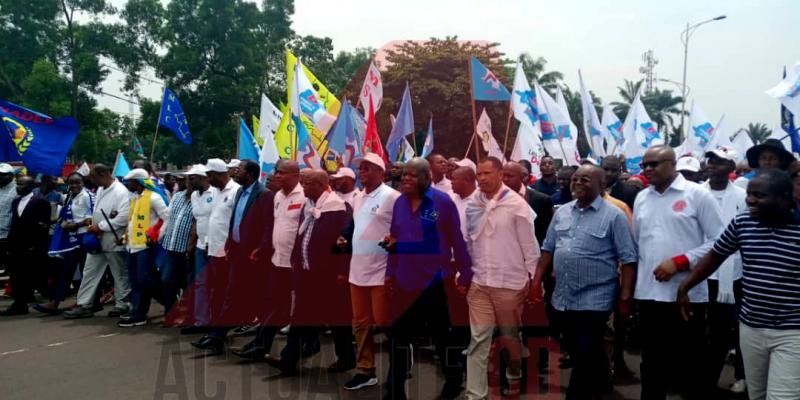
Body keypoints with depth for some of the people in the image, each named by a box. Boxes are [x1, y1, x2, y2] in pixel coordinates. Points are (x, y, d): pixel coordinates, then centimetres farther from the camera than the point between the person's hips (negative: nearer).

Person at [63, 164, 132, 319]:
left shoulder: (120, 191, -16)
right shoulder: (100, 190, 12)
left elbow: (124, 217, -25)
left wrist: (100, 227, -19)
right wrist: (94, 227, 0)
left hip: (114, 241, -9)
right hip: (97, 240, 9)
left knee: (120, 275, 5)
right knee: (89, 272, 9)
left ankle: (122, 305, 17)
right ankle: (84, 305, 14)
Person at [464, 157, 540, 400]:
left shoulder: (516, 204, -8)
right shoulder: (473, 206, 3)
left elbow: (529, 245, -5)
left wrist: (531, 279, -4)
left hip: (510, 282, -2)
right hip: (479, 282, 3)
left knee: (510, 335, 14)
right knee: (478, 339, 0)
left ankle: (515, 376, 41)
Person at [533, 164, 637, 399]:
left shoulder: (613, 215, -7)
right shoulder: (562, 212, 9)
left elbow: (628, 259, -8)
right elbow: (548, 249, 13)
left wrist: (626, 295, -12)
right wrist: (537, 281, 7)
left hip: (595, 299, -6)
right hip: (563, 298, 6)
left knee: (584, 357, -2)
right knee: (576, 354, 17)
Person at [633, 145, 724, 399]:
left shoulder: (697, 194, -5)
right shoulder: (641, 198, 11)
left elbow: (718, 241, -8)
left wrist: (679, 262, -16)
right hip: (648, 293, 5)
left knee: (691, 363, 7)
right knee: (652, 363, 15)